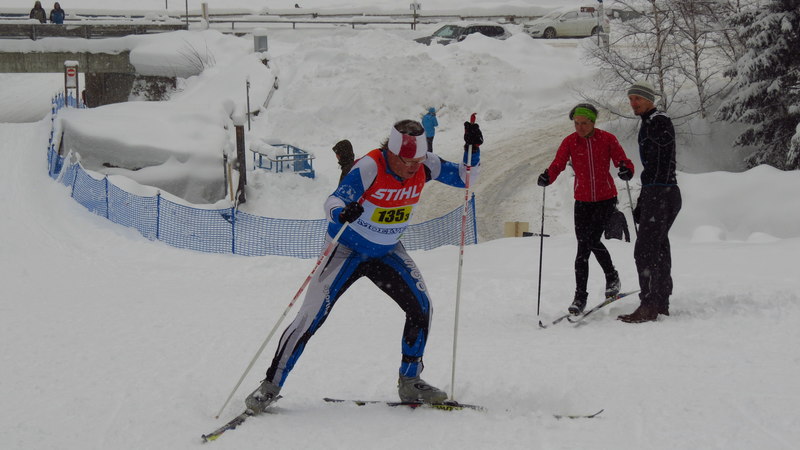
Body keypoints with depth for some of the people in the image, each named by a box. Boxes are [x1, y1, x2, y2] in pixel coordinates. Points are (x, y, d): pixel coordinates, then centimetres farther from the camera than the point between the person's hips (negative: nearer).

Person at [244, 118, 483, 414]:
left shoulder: (425, 166, -13)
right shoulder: (370, 167, -29)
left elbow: (464, 178, -1)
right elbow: (332, 202, -37)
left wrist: (473, 149, -20)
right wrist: (342, 213, -61)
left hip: (387, 251, 5)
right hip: (347, 249, -5)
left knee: (420, 306, -9)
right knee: (312, 316, -10)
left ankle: (410, 382, 9)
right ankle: (271, 385, 0)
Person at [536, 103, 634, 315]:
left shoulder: (607, 139, -6)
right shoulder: (570, 142, -2)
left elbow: (623, 161, -9)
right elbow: (557, 165, -10)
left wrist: (626, 170, -33)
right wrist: (547, 177, -32)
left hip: (606, 198, -2)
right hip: (583, 201, 2)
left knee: (592, 240, -17)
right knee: (583, 248, -3)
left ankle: (612, 277, 8)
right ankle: (580, 296, 3)